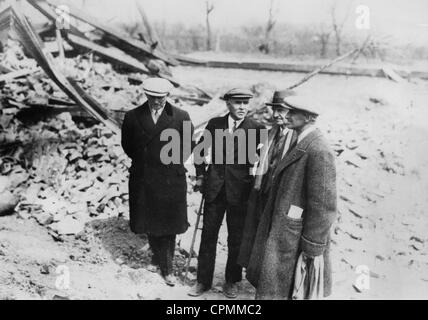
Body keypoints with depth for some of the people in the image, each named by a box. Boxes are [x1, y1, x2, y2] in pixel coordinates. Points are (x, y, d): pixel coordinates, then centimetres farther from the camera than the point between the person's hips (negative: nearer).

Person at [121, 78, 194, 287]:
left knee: (169, 226, 6)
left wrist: (173, 163, 5)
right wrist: (143, 160, 8)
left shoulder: (181, 117, -7)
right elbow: (127, 145, 10)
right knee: (150, 224, 14)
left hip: (171, 180, -2)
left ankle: (166, 268, 20)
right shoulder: (133, 117, -2)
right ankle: (158, 258, 36)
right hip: (143, 180, 2)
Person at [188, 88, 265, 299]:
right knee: (208, 235, 9)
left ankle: (232, 281, 29)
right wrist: (200, 174, 9)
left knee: (236, 239, 10)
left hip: (239, 191, -2)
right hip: (214, 189, 2)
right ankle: (203, 280, 24)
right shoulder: (214, 124, 2)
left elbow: (256, 159, -5)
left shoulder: (255, 129, -6)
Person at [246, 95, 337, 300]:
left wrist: (312, 248, -18)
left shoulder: (318, 151, -20)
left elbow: (324, 205, -21)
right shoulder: (301, 144, 9)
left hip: (297, 236, -9)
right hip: (283, 232, 9)